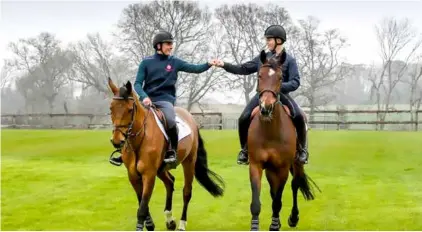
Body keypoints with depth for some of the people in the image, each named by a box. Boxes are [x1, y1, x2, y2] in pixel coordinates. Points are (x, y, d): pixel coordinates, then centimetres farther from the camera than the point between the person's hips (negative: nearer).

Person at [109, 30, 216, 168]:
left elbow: (195, 69, -1)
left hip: (165, 100, -2)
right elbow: (138, 83, 0)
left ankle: (172, 150, -9)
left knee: (170, 121, -32)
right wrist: (144, 97, -19)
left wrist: (208, 64, -20)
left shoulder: (175, 62, 6)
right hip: (147, 99, 2)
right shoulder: (146, 62, 5)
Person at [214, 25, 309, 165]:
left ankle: (302, 149, -7)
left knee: (298, 117, -27)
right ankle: (244, 150, 6)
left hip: (281, 94, -3)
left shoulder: (289, 60, -1)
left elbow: (295, 82, -9)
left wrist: (279, 86, -26)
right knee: (243, 119, -15)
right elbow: (243, 69, 14)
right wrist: (224, 65, 4)